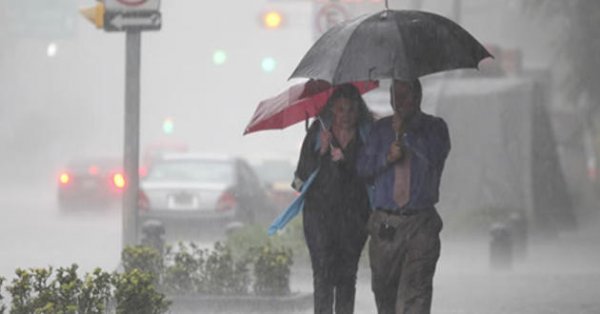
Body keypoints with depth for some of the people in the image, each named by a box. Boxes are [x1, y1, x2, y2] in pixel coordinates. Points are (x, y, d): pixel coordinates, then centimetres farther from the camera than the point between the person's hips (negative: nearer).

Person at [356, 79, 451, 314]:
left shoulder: (434, 127, 7)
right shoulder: (381, 129, 15)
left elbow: (435, 155, -13)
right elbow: (362, 167, 9)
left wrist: (405, 132, -13)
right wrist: (387, 158, -8)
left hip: (420, 224, -3)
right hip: (384, 222, 3)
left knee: (415, 290, -15)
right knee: (383, 289, 10)